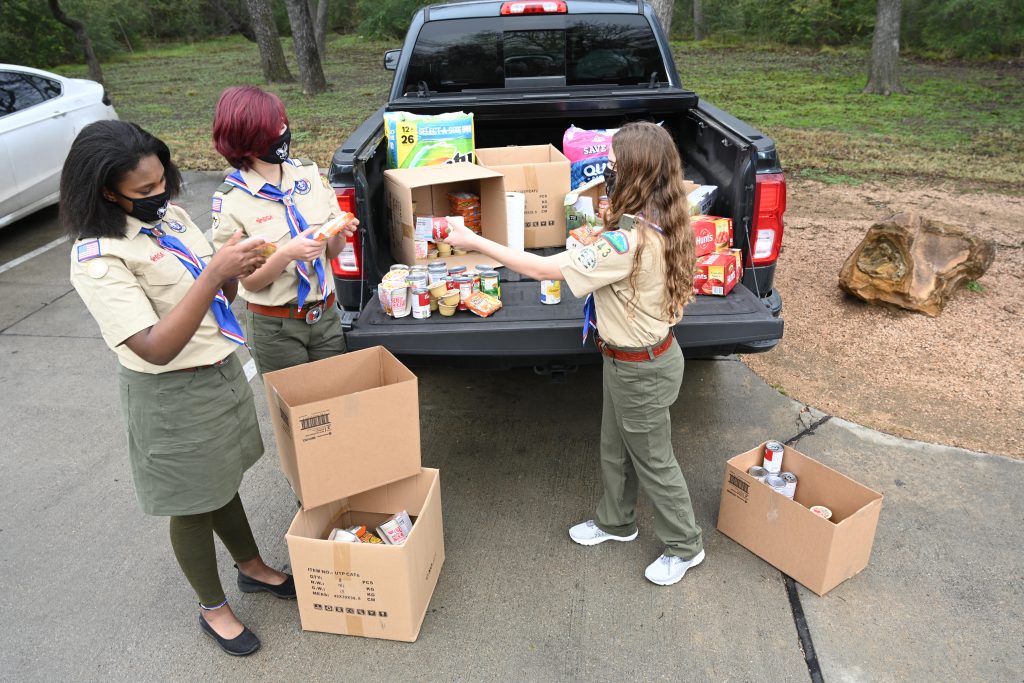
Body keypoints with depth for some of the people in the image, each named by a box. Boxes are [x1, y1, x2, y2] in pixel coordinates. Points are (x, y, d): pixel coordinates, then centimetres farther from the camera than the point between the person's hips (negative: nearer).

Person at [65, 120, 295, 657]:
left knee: (224, 481, 24)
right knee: (193, 503, 12)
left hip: (222, 370, 7)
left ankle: (253, 568, 46)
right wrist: (213, 272, -35)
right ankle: (212, 608, 35)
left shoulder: (169, 213, 1)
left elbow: (219, 294, 9)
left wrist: (234, 269, -14)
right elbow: (156, 348, -29)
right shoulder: (98, 259, -23)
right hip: (171, 395, -7)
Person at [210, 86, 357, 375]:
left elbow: (331, 252, 6)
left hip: (326, 315, 3)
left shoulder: (309, 173, -1)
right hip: (275, 327, -3)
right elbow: (249, 281, -9)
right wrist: (287, 254, -26)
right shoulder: (230, 200, -11)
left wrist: (339, 234, -16)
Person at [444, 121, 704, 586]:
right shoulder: (658, 224, -4)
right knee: (615, 449, 25)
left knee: (653, 461, 12)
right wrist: (596, 249, -3)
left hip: (640, 368, -9)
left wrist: (475, 242, -22)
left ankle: (684, 547, 34)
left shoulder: (629, 241, -34)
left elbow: (544, 269, -29)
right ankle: (615, 521, 48)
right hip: (627, 358, 9)